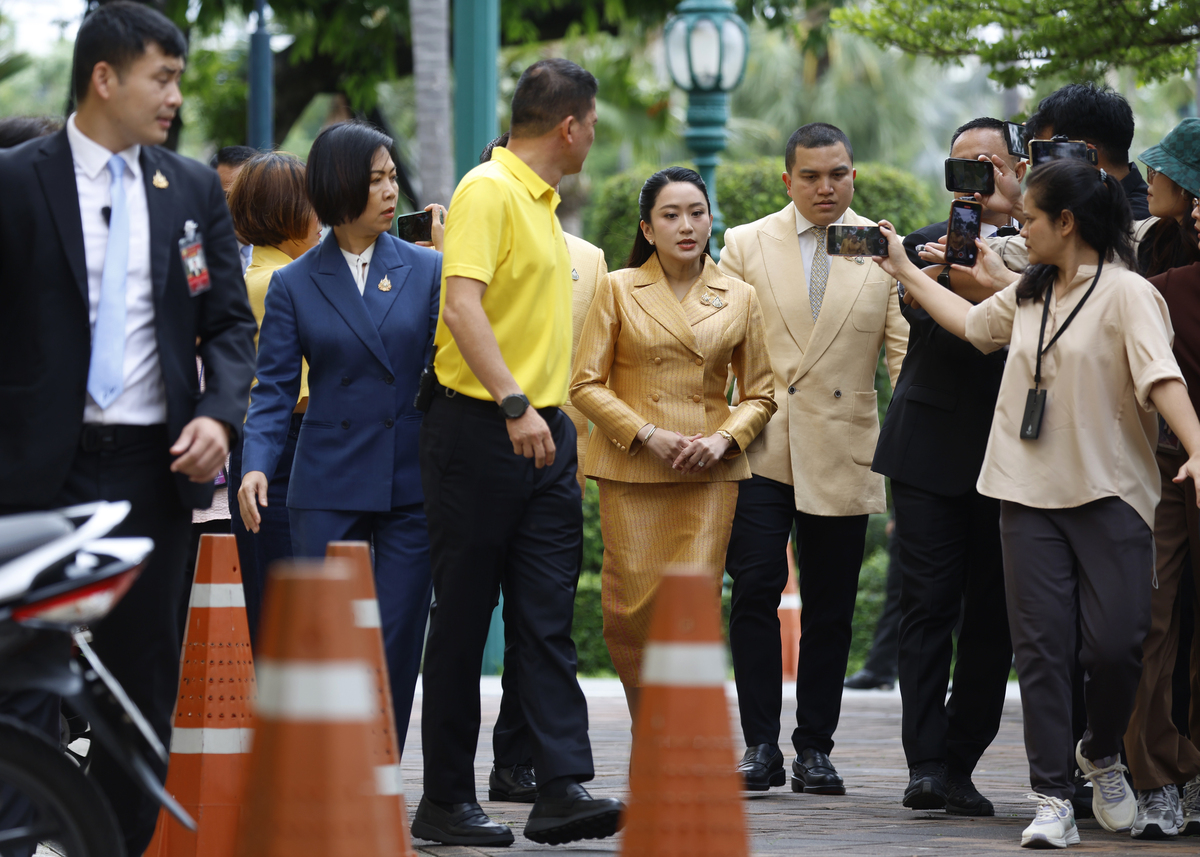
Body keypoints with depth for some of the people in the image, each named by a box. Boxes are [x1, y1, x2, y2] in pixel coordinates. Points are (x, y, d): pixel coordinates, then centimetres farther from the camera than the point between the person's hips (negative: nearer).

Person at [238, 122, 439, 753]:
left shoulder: (428, 270, 7)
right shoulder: (293, 285, 6)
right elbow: (274, 390, 2)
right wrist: (255, 465, -13)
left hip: (412, 484, 1)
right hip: (326, 488, -1)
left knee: (397, 642, 1)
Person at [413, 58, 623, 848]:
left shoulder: (542, 200, 16)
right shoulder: (488, 191, -12)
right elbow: (463, 305, -23)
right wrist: (513, 404, -30)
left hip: (545, 433, 8)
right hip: (481, 428, -8)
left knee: (549, 618, 1)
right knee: (463, 618, 0)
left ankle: (564, 788, -4)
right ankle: (446, 800, 6)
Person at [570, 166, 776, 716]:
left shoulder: (739, 298, 10)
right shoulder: (619, 289, 5)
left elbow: (760, 393, 14)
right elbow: (586, 384, 2)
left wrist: (724, 438, -5)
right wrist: (648, 435, -10)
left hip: (710, 475, 1)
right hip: (631, 472, -1)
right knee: (633, 609, -3)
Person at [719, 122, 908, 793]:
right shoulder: (747, 245, 7)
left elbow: (905, 352, 3)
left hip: (842, 454, 0)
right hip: (762, 449, 0)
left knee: (830, 607, 5)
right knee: (756, 591, -9)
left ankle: (816, 750, 12)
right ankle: (761, 747, -3)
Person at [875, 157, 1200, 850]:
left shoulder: (1127, 293, -7)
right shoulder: (1029, 294, 16)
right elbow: (972, 323, 36)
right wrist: (906, 271, 42)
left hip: (1111, 493, -6)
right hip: (1032, 493, 6)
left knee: (1118, 642, -10)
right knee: (1042, 647, -1)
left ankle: (1103, 754, 20)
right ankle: (1054, 800, 0)